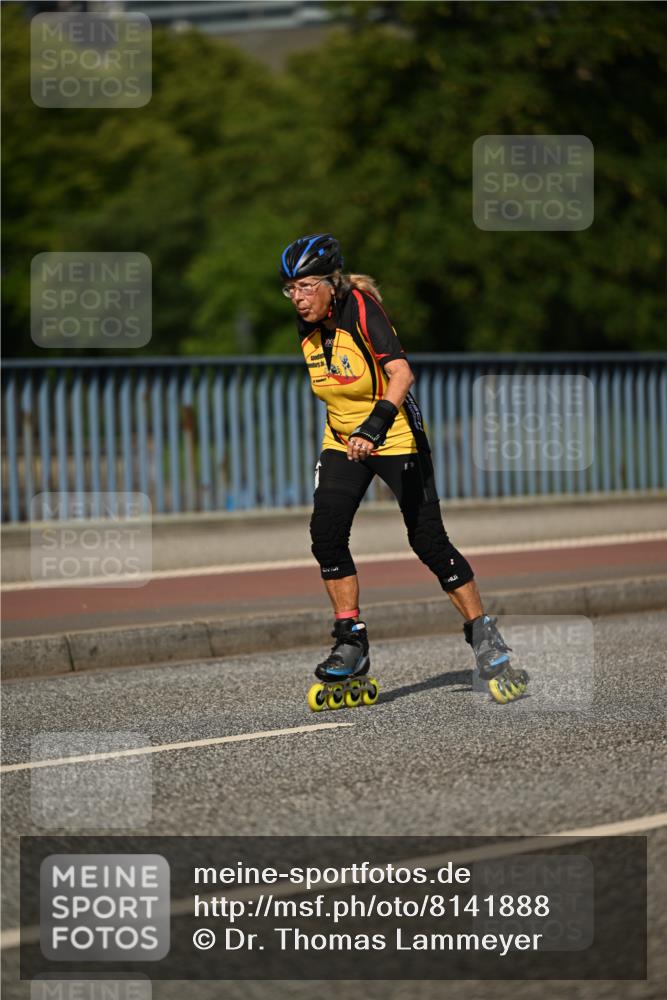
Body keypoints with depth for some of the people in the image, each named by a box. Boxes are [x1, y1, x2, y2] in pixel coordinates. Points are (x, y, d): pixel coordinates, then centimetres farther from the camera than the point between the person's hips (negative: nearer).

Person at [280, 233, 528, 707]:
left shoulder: (362, 310, -23)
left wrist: (377, 424, -51)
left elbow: (401, 373, -37)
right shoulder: (309, 329, -3)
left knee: (429, 541, -8)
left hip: (395, 438, -6)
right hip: (343, 441, 6)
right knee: (326, 533, -12)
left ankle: (486, 640, 3)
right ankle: (352, 644, -3)